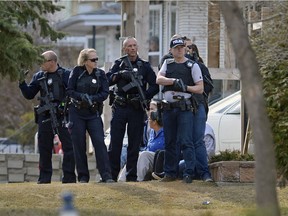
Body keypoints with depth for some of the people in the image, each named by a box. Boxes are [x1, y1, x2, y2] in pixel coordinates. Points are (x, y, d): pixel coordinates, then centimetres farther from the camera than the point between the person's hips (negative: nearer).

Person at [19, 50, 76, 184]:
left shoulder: (66, 75, -1)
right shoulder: (39, 77, 11)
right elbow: (29, 95, 12)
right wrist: (22, 82, -2)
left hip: (63, 117, -4)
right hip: (45, 118, 4)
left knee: (69, 147, -4)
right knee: (44, 149, 6)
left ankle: (69, 177, 0)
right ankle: (44, 178, 13)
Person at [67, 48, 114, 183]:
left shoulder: (100, 74, 2)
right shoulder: (77, 72, -2)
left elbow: (105, 93, -3)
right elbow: (69, 91, -5)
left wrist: (92, 98, -20)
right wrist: (82, 96, -22)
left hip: (94, 114, 1)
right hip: (77, 113, -1)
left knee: (99, 142, -11)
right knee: (79, 145, 1)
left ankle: (106, 175, -14)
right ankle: (83, 176, 9)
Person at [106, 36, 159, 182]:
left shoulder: (144, 66, 9)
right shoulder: (119, 64, 11)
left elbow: (155, 86, 5)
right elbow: (107, 80, 0)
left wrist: (144, 96, -11)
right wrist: (119, 75, -16)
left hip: (137, 109, 0)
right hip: (120, 108, 0)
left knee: (134, 145, 2)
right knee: (115, 143, -4)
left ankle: (131, 176, 7)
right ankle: (111, 175, 0)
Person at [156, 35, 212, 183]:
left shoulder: (192, 66, 3)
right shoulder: (167, 64, 14)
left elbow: (200, 88, -1)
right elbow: (159, 79, -2)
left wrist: (186, 87, -17)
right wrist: (175, 81, -17)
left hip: (185, 108, -4)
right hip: (168, 108, 4)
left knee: (186, 142, -8)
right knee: (170, 142, 8)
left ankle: (189, 173, -6)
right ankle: (170, 173, 14)